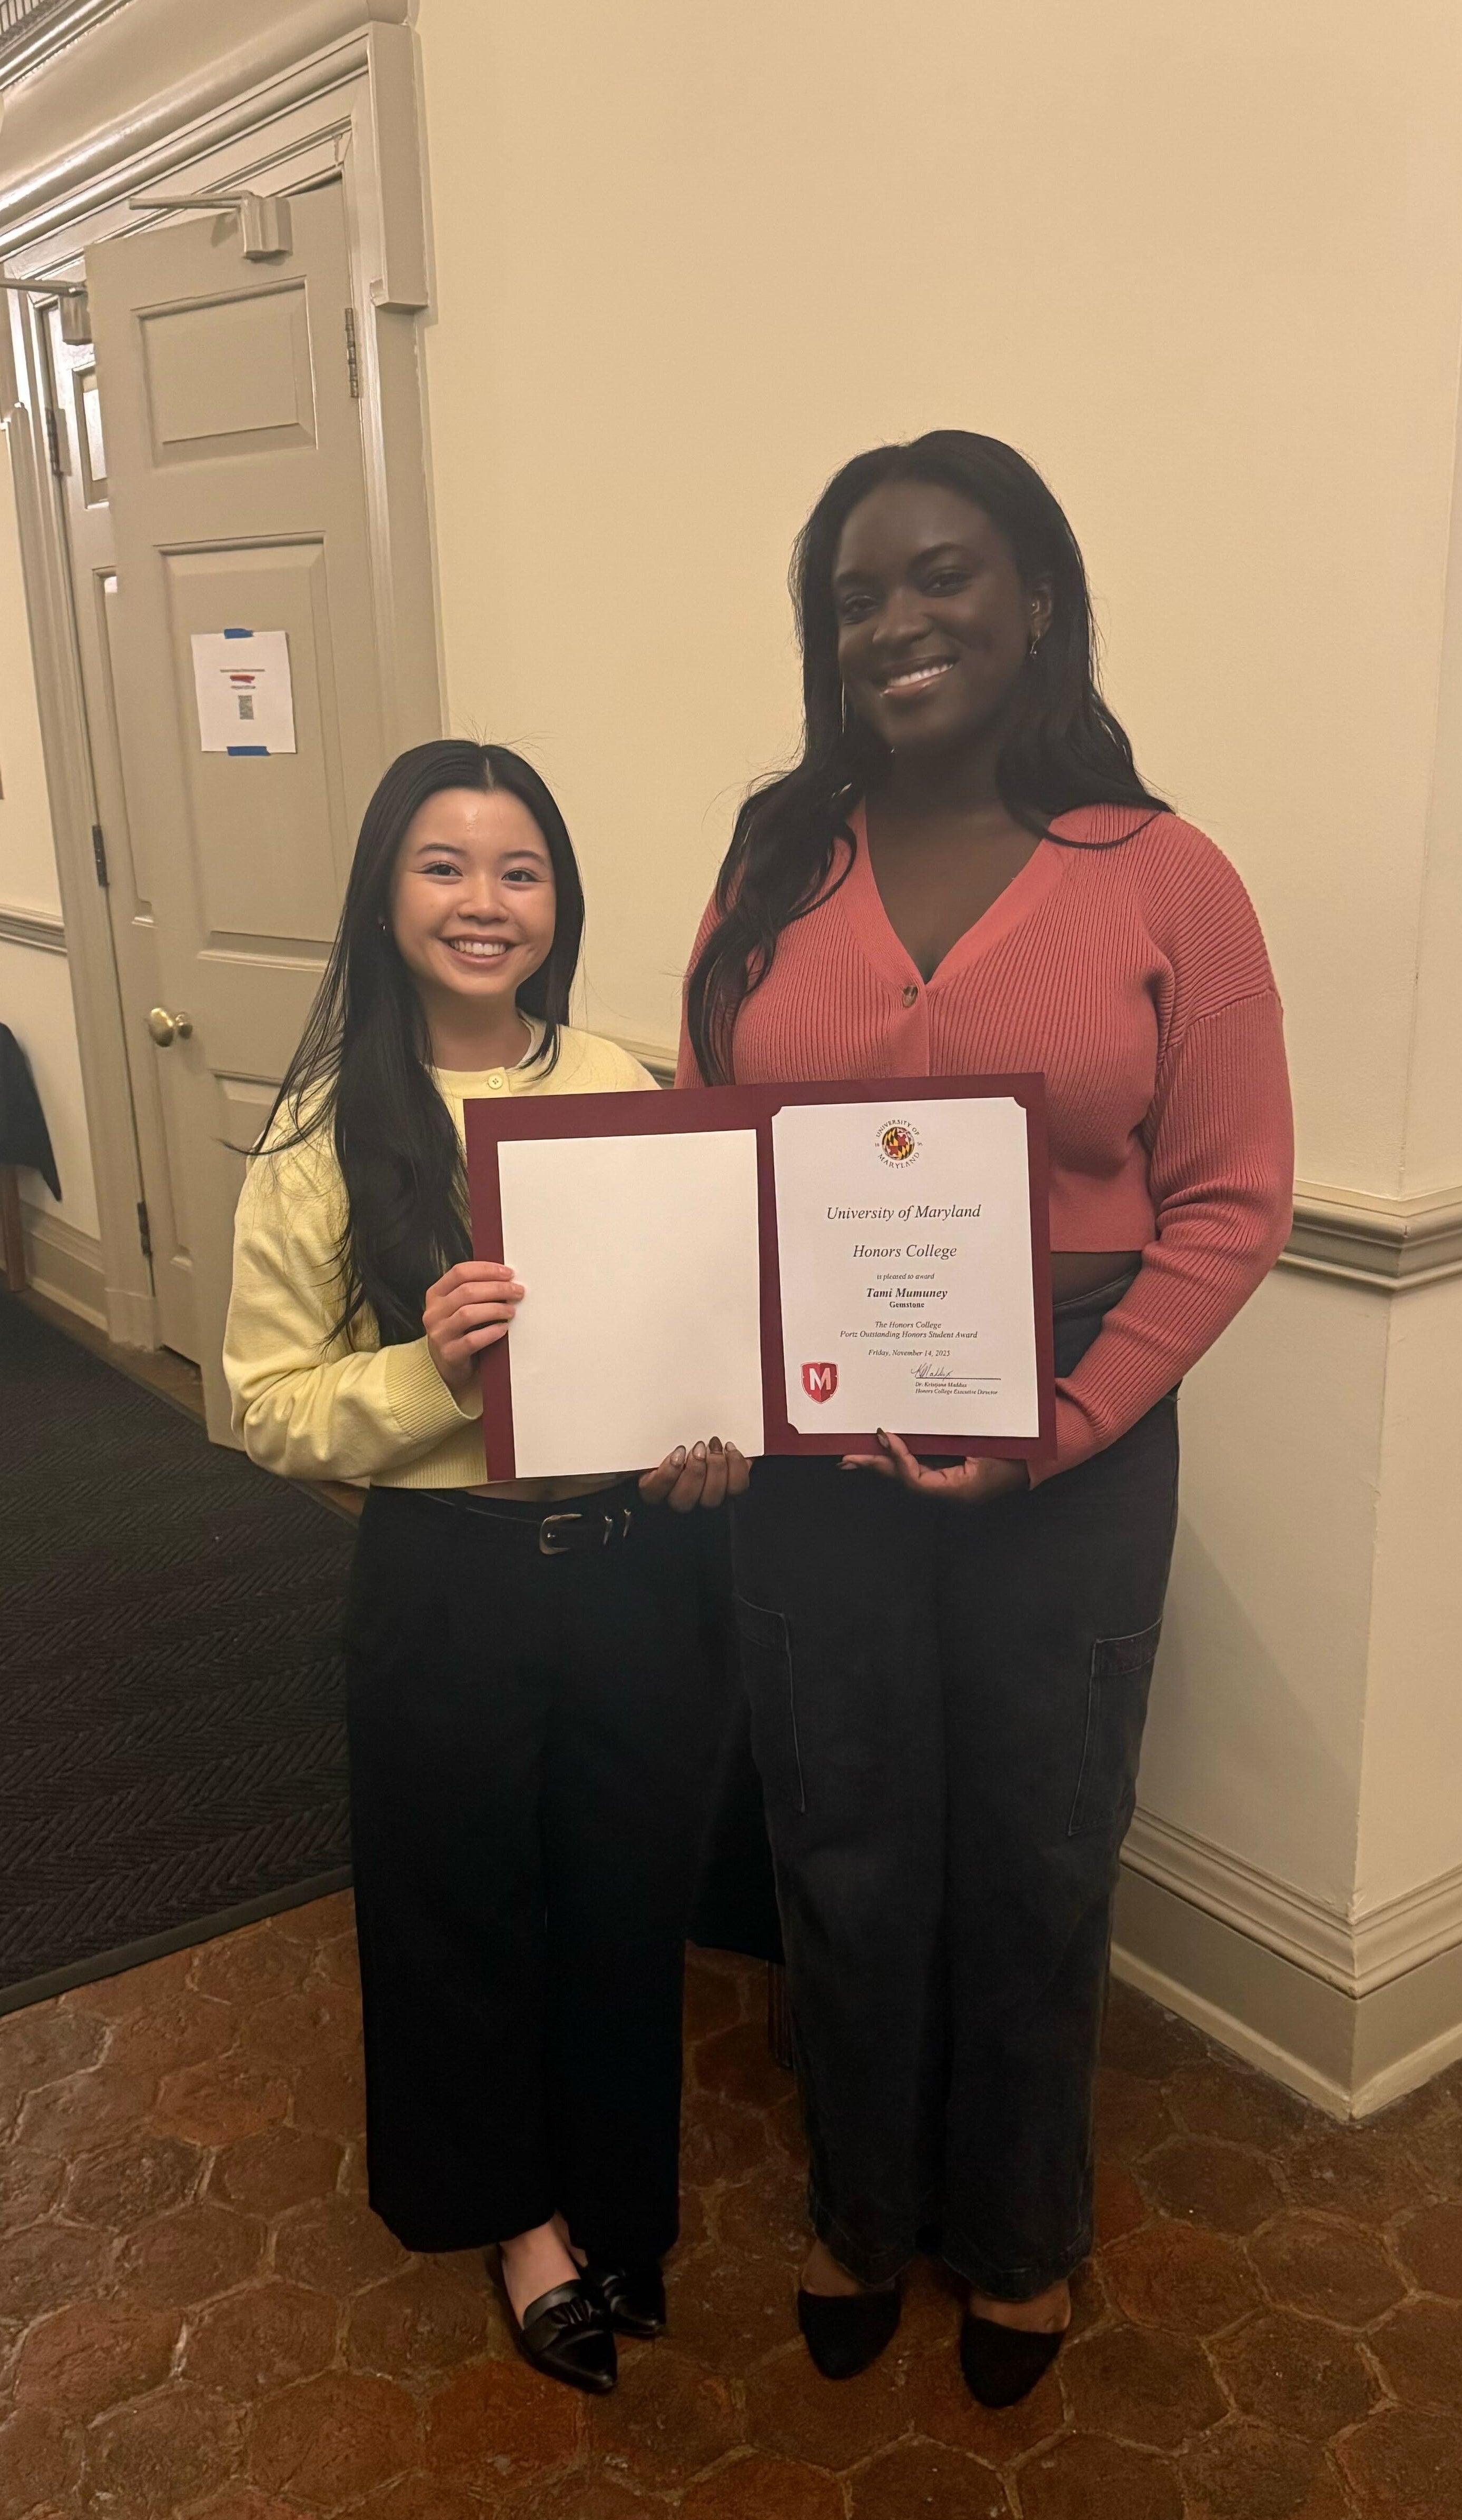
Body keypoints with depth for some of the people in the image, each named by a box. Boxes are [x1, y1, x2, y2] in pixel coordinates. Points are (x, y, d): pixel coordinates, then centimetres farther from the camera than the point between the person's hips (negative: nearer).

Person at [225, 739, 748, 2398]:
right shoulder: (325, 1131, -8)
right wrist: (427, 1371, -23)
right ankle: (515, 2210, 46)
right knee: (463, 1904, 17)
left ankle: (613, 2195, 46)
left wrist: (720, 1440, -12)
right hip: (445, 1575, -1)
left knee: (629, 1895, 17)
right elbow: (271, 1406, -6)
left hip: (629, 1561, 2)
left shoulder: (626, 1095, -2)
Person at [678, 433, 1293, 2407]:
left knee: (1034, 1868, 17)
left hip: (1068, 1468, -2)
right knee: (847, 1858, 18)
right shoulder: (774, 873, 2)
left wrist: (1067, 1419, -17)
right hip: (810, 1456, 2)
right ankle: (863, 2206, 47)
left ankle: (1019, 2234, 46)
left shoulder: (1163, 882, -7)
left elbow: (1231, 1202, -8)